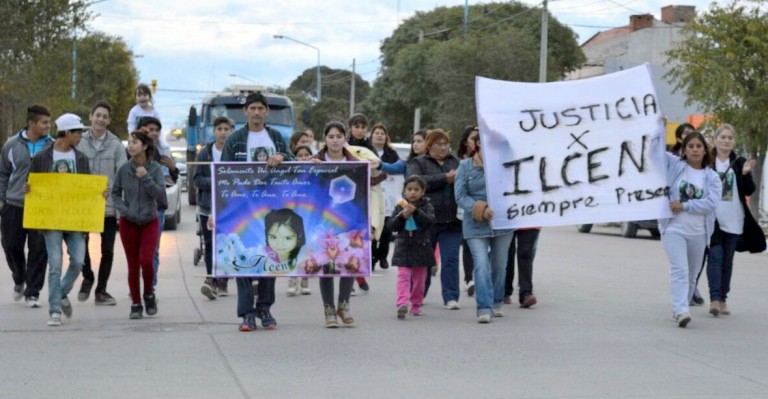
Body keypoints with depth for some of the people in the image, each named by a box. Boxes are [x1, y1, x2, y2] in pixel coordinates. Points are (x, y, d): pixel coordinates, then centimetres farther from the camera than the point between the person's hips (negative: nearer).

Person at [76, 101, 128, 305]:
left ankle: (101, 291, 16)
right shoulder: (79, 142, 1)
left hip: (109, 206, 0)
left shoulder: (116, 145, 0)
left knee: (107, 250, 5)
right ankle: (87, 277, 23)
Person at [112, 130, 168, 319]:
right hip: (128, 223, 1)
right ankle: (136, 304, 15)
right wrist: (124, 209, -10)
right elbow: (115, 194, 6)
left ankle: (149, 294, 11)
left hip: (150, 221, -1)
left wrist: (146, 178, -21)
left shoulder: (155, 168, -7)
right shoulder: (124, 169, -4)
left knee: (146, 261, -15)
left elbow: (161, 195, -12)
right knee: (133, 265, 4)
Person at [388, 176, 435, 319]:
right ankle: (402, 303, -24)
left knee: (419, 279, 9)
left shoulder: (426, 206, 1)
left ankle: (416, 305, 20)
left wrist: (415, 211, -28)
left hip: (421, 247, 0)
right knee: (403, 276, -13)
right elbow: (391, 226, -1)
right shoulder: (400, 207, 4)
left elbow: (430, 221, -17)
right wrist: (402, 216, -17)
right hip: (404, 247, 0)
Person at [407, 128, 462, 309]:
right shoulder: (418, 163, 6)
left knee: (451, 259, -3)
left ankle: (451, 297, 0)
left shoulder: (456, 162, 16)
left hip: (452, 220, 2)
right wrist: (445, 179, -16)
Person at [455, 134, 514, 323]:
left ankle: (496, 303, 30)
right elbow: (460, 196, -3)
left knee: (499, 265, 12)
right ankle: (484, 308, -14)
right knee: (481, 265, -13)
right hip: (476, 225, -2)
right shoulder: (465, 166, 1)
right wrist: (481, 209, -17)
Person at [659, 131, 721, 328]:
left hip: (698, 232, 3)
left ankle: (679, 308, 28)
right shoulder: (673, 165, 2)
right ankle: (681, 311, -25)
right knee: (680, 270, -17)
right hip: (674, 229, -3)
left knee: (692, 274, 13)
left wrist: (684, 206, -16)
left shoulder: (712, 177, 4)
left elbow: (711, 202, -10)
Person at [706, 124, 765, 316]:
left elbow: (749, 191, 4)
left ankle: (722, 300, 13)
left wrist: (746, 174, -12)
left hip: (733, 221, 3)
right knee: (715, 258, -9)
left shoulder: (740, 163, 7)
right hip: (712, 219, -3)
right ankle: (714, 299, -14)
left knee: (727, 261, 8)